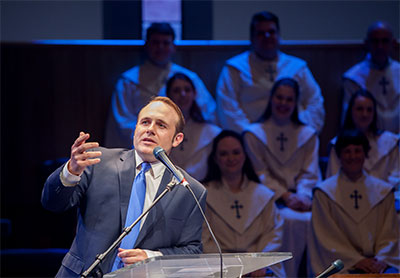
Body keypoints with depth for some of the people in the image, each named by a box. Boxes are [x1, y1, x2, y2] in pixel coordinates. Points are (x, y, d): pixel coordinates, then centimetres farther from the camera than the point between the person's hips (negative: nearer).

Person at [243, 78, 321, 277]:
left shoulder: (308, 135, 17)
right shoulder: (254, 134, 10)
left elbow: (310, 173, 9)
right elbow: (260, 174, 2)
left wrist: (302, 196, -12)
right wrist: (285, 196, -11)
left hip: (300, 199, 2)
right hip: (271, 199, -2)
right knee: (290, 220, -34)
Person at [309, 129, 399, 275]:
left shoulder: (384, 191, 13)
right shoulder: (324, 192, 5)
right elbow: (327, 238, 0)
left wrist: (382, 260, -8)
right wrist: (356, 260, -10)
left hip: (378, 261, 3)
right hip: (342, 262, -3)